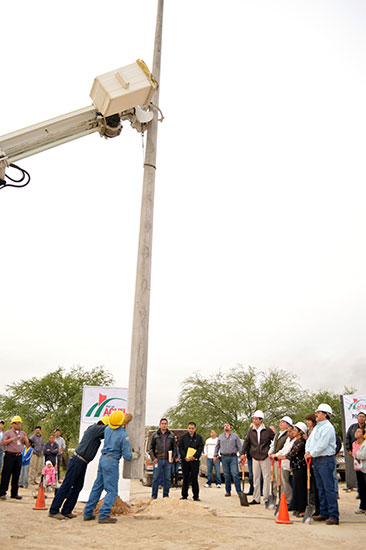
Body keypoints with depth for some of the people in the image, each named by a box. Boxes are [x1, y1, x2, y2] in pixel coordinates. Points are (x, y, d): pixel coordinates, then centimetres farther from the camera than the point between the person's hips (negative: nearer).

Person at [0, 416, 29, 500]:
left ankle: (14, 493, 14)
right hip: (9, 455, -4)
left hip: (19, 456, 4)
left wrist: (25, 439, -9)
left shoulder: (23, 433, 14)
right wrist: (12, 439, -17)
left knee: (16, 475, 7)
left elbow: (27, 444, 12)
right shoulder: (8, 432, 2)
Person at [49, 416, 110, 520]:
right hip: (77, 461, -9)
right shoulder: (93, 428, -13)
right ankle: (53, 511, 1)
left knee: (78, 487, 7)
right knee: (66, 486, -5)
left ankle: (66, 511, 13)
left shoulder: (97, 433, 15)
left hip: (83, 464, 9)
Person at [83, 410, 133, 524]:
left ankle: (88, 513, 20)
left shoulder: (107, 429, 2)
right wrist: (131, 456, 10)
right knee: (112, 491, 0)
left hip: (103, 459, 7)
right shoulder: (124, 436, -16)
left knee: (97, 487, 15)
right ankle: (103, 515, -7)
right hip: (112, 462, -7)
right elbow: (126, 456, -13)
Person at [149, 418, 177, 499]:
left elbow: (174, 447, 12)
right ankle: (154, 496, 9)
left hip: (168, 460, 2)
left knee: (167, 479, 6)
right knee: (156, 478, 0)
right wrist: (153, 458, -6)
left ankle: (166, 495, 15)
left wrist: (173, 457, 0)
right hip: (158, 459, -1)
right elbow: (151, 447, 5)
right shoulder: (155, 434, 3)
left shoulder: (171, 435, 8)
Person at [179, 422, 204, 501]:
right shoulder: (183, 437, 8)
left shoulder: (199, 438, 7)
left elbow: (200, 449, 0)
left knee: (194, 479, 1)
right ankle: (184, 495, 15)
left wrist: (194, 457, -13)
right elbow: (180, 449, 2)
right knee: (185, 478, 6)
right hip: (185, 461, 1)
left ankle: (196, 496, 8)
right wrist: (185, 457, -12)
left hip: (195, 461, -1)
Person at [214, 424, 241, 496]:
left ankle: (239, 491, -4)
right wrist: (215, 455, 10)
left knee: (235, 474, -9)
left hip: (233, 457, -2)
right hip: (224, 457, 2)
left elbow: (239, 446, 5)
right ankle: (228, 491, 14)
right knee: (226, 475, 5)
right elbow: (217, 447, 17)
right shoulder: (220, 436, 14)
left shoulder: (235, 436, 7)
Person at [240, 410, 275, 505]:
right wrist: (243, 453, 1)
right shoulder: (251, 430, 3)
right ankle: (256, 499, 15)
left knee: (266, 477, 0)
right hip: (255, 457, 4)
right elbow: (246, 441, 7)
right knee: (256, 478, 8)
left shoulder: (268, 430, -6)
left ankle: (266, 498, 8)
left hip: (265, 457, -3)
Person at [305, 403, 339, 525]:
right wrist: (307, 452, -1)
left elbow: (322, 445, -19)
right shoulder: (317, 427, 17)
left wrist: (311, 454, -10)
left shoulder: (328, 427, -13)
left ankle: (334, 516, -4)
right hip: (316, 460, 9)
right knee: (321, 488, 13)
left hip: (326, 460, -9)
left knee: (329, 488, -8)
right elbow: (309, 441, 16)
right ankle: (324, 514, 20)